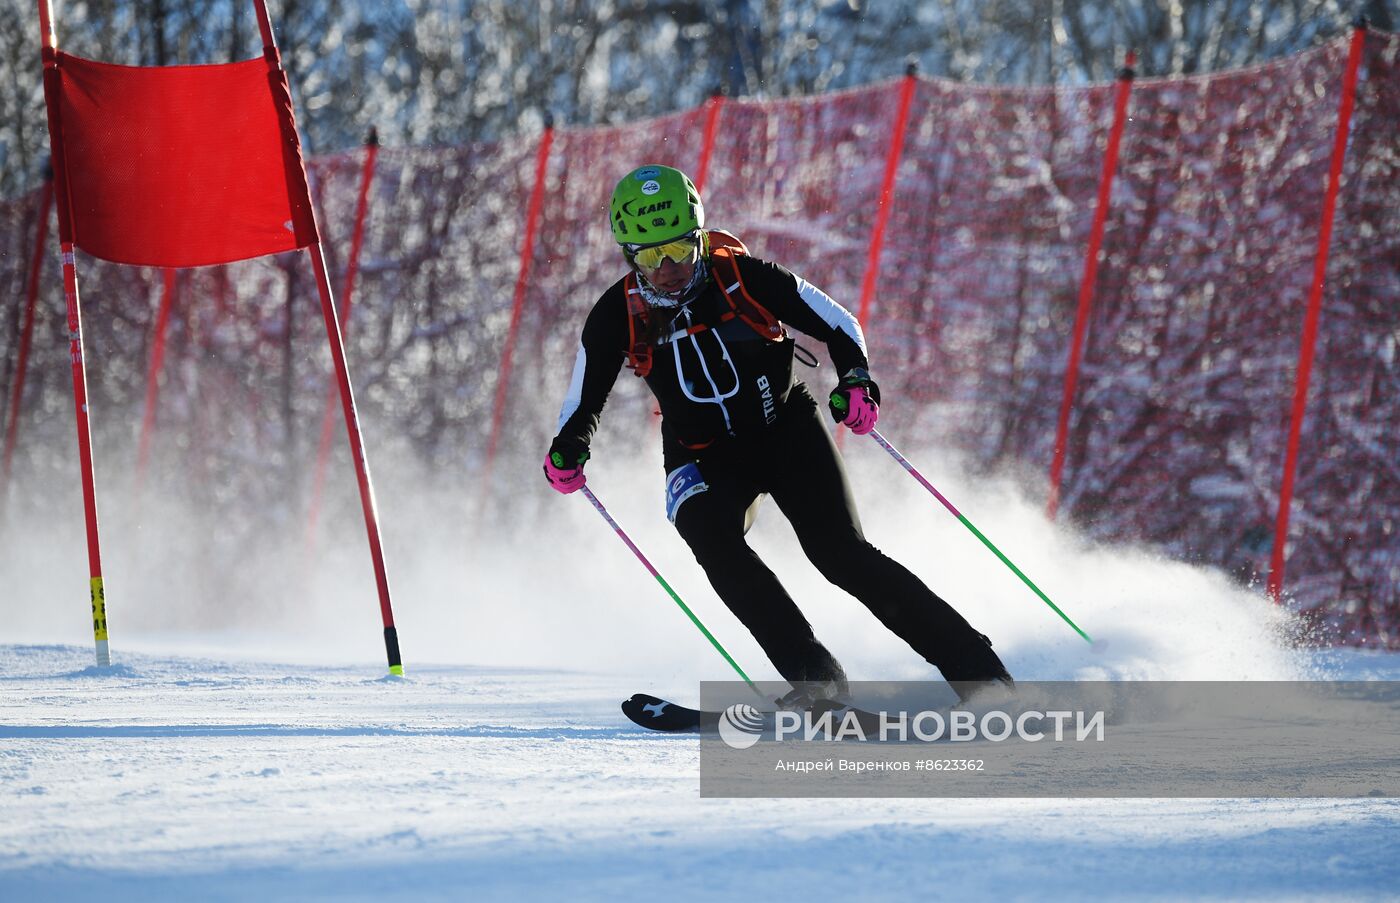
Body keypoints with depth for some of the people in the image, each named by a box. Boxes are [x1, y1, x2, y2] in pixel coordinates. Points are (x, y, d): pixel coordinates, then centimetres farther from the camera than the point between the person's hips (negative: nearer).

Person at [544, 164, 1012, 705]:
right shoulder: (617, 318, -13)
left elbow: (836, 324, -8)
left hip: (788, 432, -2)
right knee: (711, 539, -28)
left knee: (842, 554, -15)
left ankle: (976, 669, -8)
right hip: (705, 460, 2)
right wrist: (567, 451, -20)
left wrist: (856, 381, -27)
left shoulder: (742, 278, -19)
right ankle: (814, 677, -26)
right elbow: (584, 400, 1)